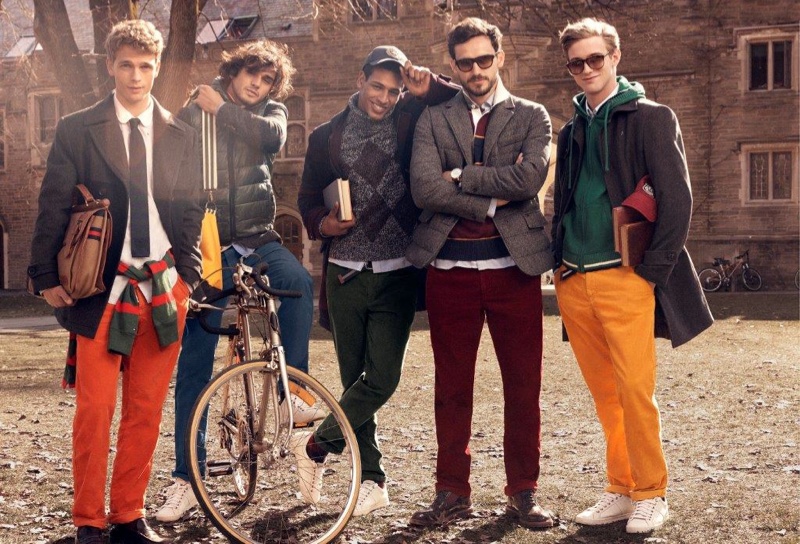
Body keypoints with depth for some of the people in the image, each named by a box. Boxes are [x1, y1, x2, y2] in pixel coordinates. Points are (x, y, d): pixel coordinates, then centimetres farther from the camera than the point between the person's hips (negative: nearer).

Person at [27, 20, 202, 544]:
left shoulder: (182, 137, 10)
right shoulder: (77, 131, 2)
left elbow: (191, 212, 12)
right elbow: (53, 208, 2)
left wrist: (188, 277, 5)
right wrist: (47, 277, -3)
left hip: (164, 288, 2)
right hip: (101, 286, -2)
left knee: (147, 410, 6)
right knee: (95, 409, -2)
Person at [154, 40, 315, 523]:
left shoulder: (271, 112, 7)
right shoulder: (194, 112, 3)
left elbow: (272, 138, -17)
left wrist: (221, 108, -13)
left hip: (257, 239, 1)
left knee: (298, 282, -33)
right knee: (194, 365, -1)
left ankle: (290, 392, -20)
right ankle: (186, 479, 7)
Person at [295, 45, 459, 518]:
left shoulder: (410, 122, 3)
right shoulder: (327, 136, 6)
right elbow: (308, 198, 12)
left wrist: (429, 87, -12)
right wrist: (323, 222, -9)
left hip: (396, 276, -1)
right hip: (345, 275, 1)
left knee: (382, 378, -9)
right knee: (355, 378, 7)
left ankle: (316, 446, 11)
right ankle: (372, 478, 19)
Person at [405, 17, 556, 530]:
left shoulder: (531, 116, 7)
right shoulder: (433, 120, 9)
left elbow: (530, 178, -12)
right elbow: (425, 190, -7)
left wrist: (462, 176, -8)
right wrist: (492, 202, -9)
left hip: (514, 266, 0)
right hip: (450, 270, 1)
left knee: (523, 386, 5)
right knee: (452, 388, 7)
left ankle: (523, 492, 17)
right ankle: (453, 492, 17)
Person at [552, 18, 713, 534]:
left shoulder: (650, 117, -1)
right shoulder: (572, 131, 17)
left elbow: (677, 200, -7)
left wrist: (651, 271, -12)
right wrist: (561, 264, 10)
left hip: (625, 278, -5)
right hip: (574, 281, 5)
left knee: (636, 390, -6)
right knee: (605, 394, 9)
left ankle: (651, 494, 8)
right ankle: (622, 489, 19)